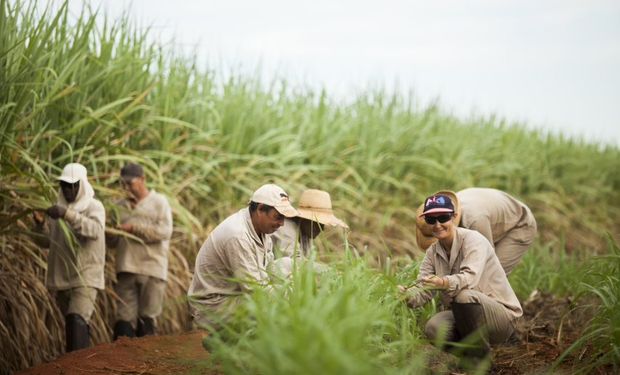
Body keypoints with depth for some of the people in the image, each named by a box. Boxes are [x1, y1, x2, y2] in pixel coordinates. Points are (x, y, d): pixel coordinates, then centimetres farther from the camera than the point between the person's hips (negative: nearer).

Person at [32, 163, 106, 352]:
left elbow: (95, 230, -27)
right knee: (74, 323, 15)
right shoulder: (59, 208, 11)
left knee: (76, 320, -23)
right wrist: (40, 224, -10)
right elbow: (45, 241, 11)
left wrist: (67, 215, -39)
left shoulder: (94, 207, -5)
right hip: (62, 276, 6)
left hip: (85, 275, -6)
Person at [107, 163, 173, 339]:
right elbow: (113, 242, 16)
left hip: (152, 269, -3)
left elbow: (165, 231, -10)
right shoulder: (120, 206, 15)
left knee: (147, 318, 1)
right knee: (124, 317, -4)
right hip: (126, 269, 3)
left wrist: (133, 228, -12)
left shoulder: (159, 202, 4)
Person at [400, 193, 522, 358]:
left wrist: (445, 283, -54)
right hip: (462, 316, 6)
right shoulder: (433, 252, 5)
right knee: (433, 328, -25)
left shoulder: (473, 240, -15)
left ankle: (479, 360, -15)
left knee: (464, 296, -35)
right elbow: (423, 289, -7)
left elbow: (470, 277, -34)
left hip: (502, 315, -5)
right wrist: (408, 296, -31)